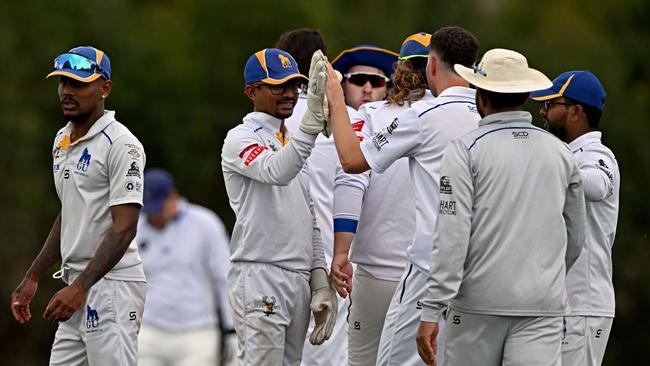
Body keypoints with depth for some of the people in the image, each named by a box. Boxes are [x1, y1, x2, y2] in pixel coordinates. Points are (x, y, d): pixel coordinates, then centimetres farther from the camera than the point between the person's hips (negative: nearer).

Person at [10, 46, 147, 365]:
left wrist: (81, 287, -25)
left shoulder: (121, 144, -12)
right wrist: (32, 278, 20)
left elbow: (124, 229, -18)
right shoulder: (62, 141, 17)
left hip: (111, 284, -9)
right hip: (78, 288, 9)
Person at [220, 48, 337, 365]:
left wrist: (320, 280, 14)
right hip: (259, 277, -8)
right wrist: (312, 119, -38)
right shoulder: (240, 139, -5)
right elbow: (277, 172, -28)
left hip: (299, 280, 8)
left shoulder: (293, 143, 21)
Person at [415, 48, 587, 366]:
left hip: (479, 303, -2)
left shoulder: (465, 150, -3)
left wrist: (431, 312, -11)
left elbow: (451, 235, -11)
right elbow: (576, 238, 19)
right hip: (544, 305, 2)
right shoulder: (560, 153, 10)